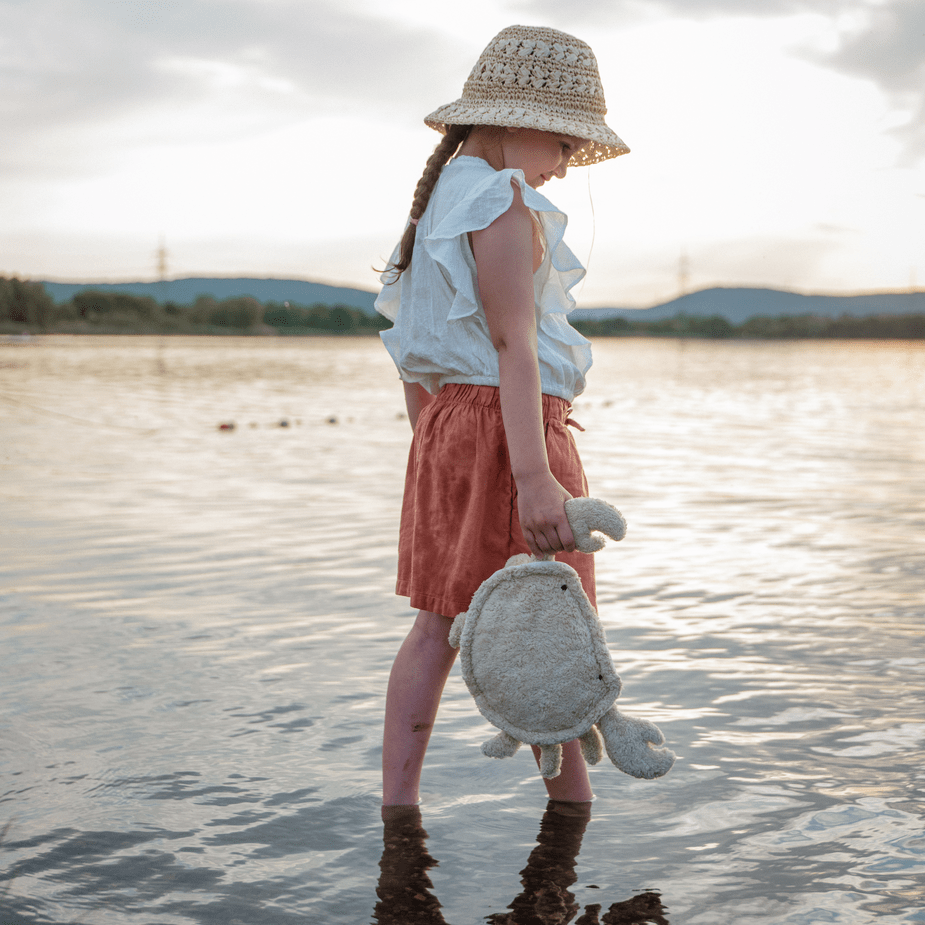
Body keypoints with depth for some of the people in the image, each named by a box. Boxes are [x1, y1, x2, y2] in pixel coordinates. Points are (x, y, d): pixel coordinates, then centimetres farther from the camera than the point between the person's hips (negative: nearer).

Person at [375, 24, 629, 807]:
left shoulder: (442, 203, 16)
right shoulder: (504, 207, -14)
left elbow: (414, 351, 19)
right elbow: (511, 344, -22)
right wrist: (534, 476, -27)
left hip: (447, 421, 9)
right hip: (506, 427, -9)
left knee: (440, 624, 10)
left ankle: (398, 805, 11)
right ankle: (574, 806, 18)